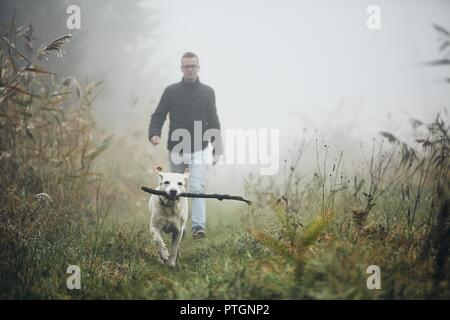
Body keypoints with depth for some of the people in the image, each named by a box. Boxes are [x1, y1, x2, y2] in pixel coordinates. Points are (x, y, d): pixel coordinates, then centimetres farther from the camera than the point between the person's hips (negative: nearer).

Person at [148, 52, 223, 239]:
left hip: (199, 151, -2)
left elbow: (213, 122, 7)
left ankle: (199, 226, -22)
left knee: (197, 188, -16)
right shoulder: (171, 91, 3)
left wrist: (218, 150, 5)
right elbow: (158, 115, 2)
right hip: (176, 150, 2)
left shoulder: (207, 93, 4)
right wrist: (154, 133, -19)